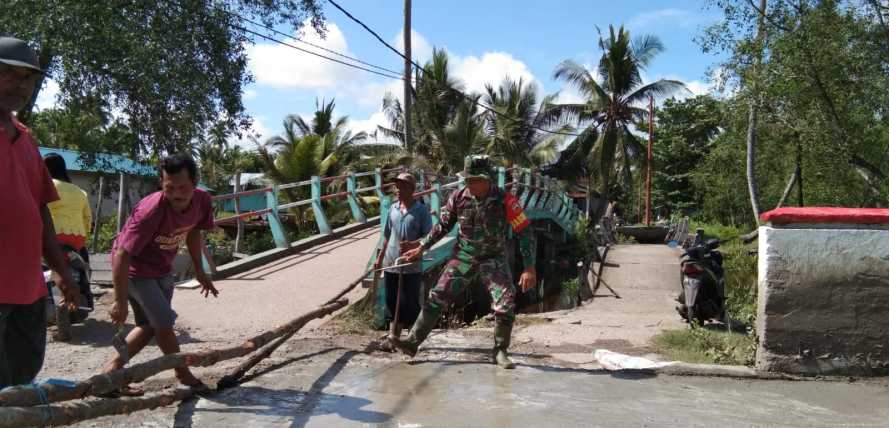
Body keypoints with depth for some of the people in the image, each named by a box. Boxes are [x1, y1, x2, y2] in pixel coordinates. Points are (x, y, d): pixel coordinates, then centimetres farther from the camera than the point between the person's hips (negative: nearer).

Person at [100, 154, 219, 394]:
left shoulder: (202, 200, -18)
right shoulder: (151, 211, -37)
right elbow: (122, 255, -34)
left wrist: (199, 271, 8)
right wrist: (120, 301, -32)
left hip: (162, 269, 7)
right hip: (135, 269, -7)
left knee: (150, 326, 14)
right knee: (164, 321, -8)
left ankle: (112, 369, 25)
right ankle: (183, 374, 12)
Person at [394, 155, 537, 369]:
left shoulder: (505, 200, -19)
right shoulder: (458, 197, -9)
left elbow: (525, 232, -15)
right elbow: (443, 225, 7)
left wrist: (529, 268, -20)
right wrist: (421, 248, 6)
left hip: (494, 261, -2)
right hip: (463, 258, 2)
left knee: (506, 306, -12)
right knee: (437, 297, -4)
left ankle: (500, 352, 8)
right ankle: (412, 342, 2)